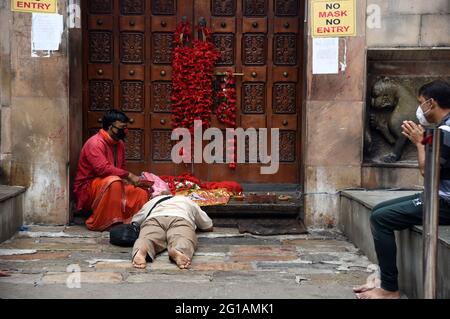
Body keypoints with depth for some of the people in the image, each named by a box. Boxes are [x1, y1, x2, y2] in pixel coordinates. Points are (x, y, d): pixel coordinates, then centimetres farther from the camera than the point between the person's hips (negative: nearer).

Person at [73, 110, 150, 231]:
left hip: (110, 187, 8)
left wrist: (130, 180, -4)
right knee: (113, 181, -39)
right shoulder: (95, 143, -19)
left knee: (142, 194, -12)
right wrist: (129, 175, -30)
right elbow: (103, 169, -33)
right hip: (87, 187, -8)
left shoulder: (119, 143, 8)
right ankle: (109, 224, -31)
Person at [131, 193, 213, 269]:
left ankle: (140, 251, -60)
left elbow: (134, 222, 45)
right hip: (181, 219, -1)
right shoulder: (188, 201, 42)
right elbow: (209, 227, 44)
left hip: (154, 219, 1)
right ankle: (178, 251, -62)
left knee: (147, 238, -24)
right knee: (183, 241, -26)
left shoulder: (152, 201, 43)